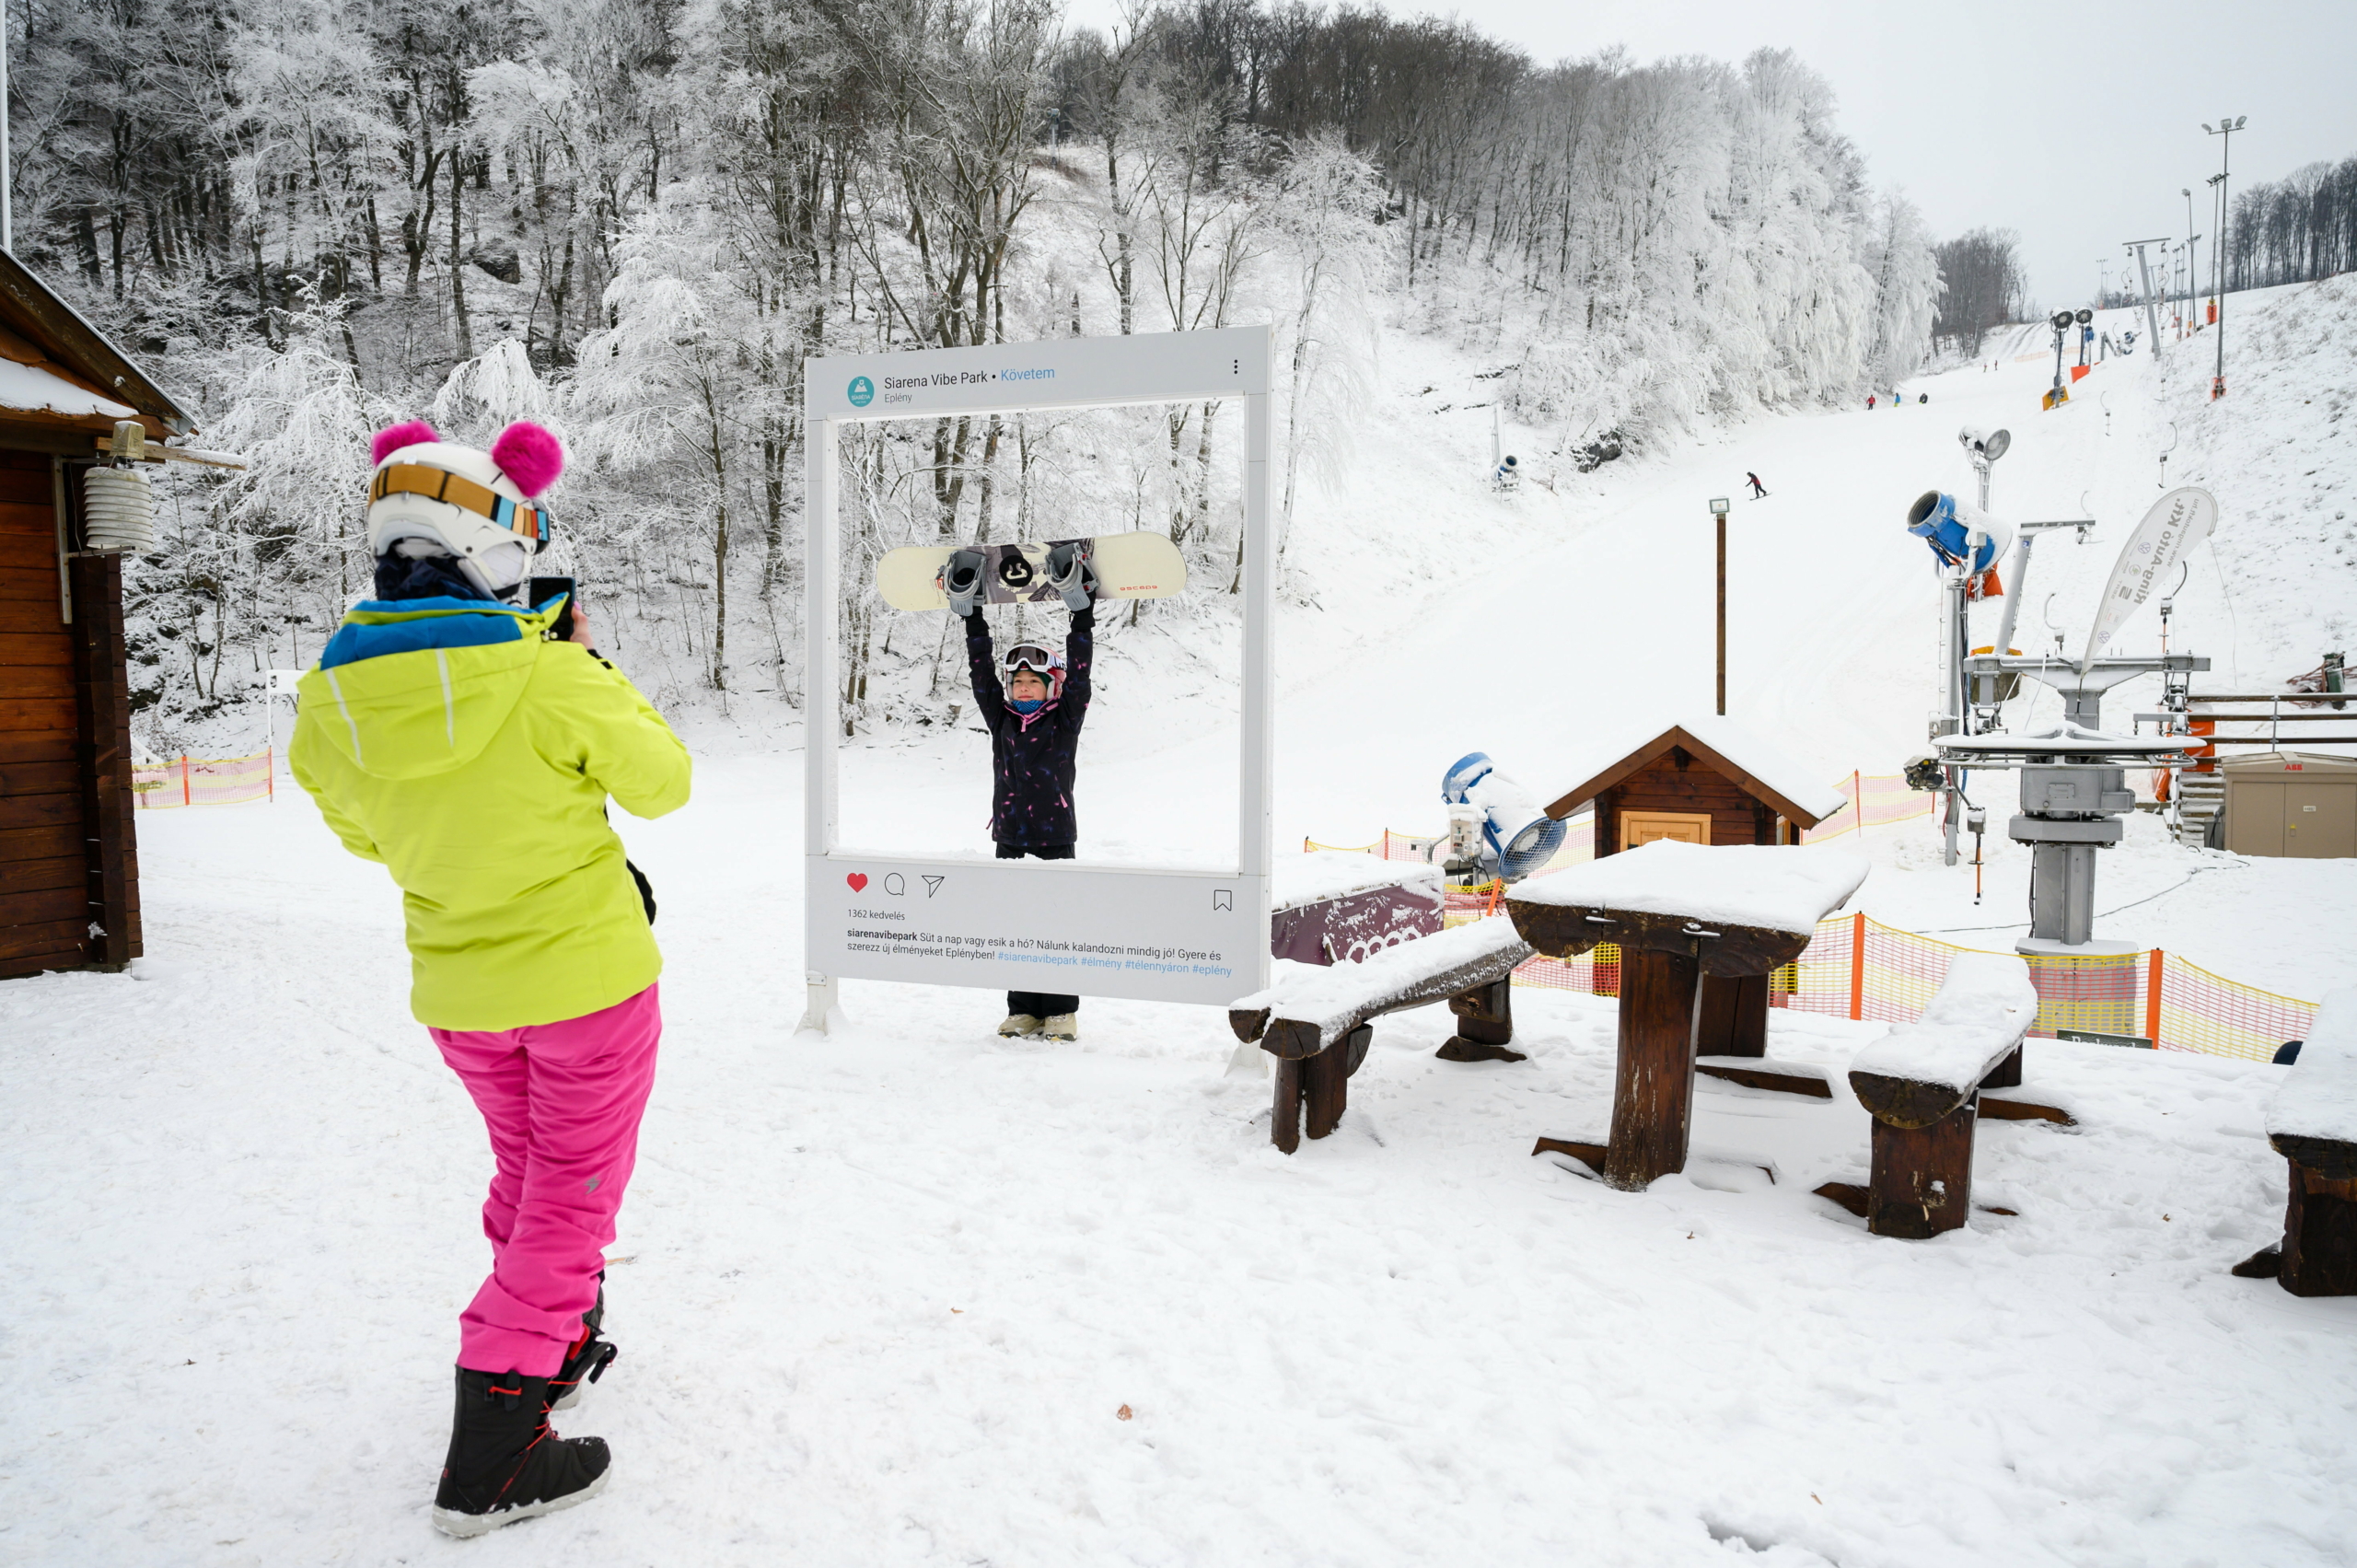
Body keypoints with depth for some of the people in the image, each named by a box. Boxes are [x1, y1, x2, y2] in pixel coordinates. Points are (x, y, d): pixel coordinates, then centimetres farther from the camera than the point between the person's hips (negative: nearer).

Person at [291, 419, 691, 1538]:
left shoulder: (329, 701, -9)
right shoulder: (546, 676, -24)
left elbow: (363, 833, 10)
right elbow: (662, 782, -8)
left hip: (457, 989, 5)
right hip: (587, 977, -5)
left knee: (526, 1170, 26)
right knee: (572, 1192, 8)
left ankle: (559, 1343, 43)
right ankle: (491, 1459, 9)